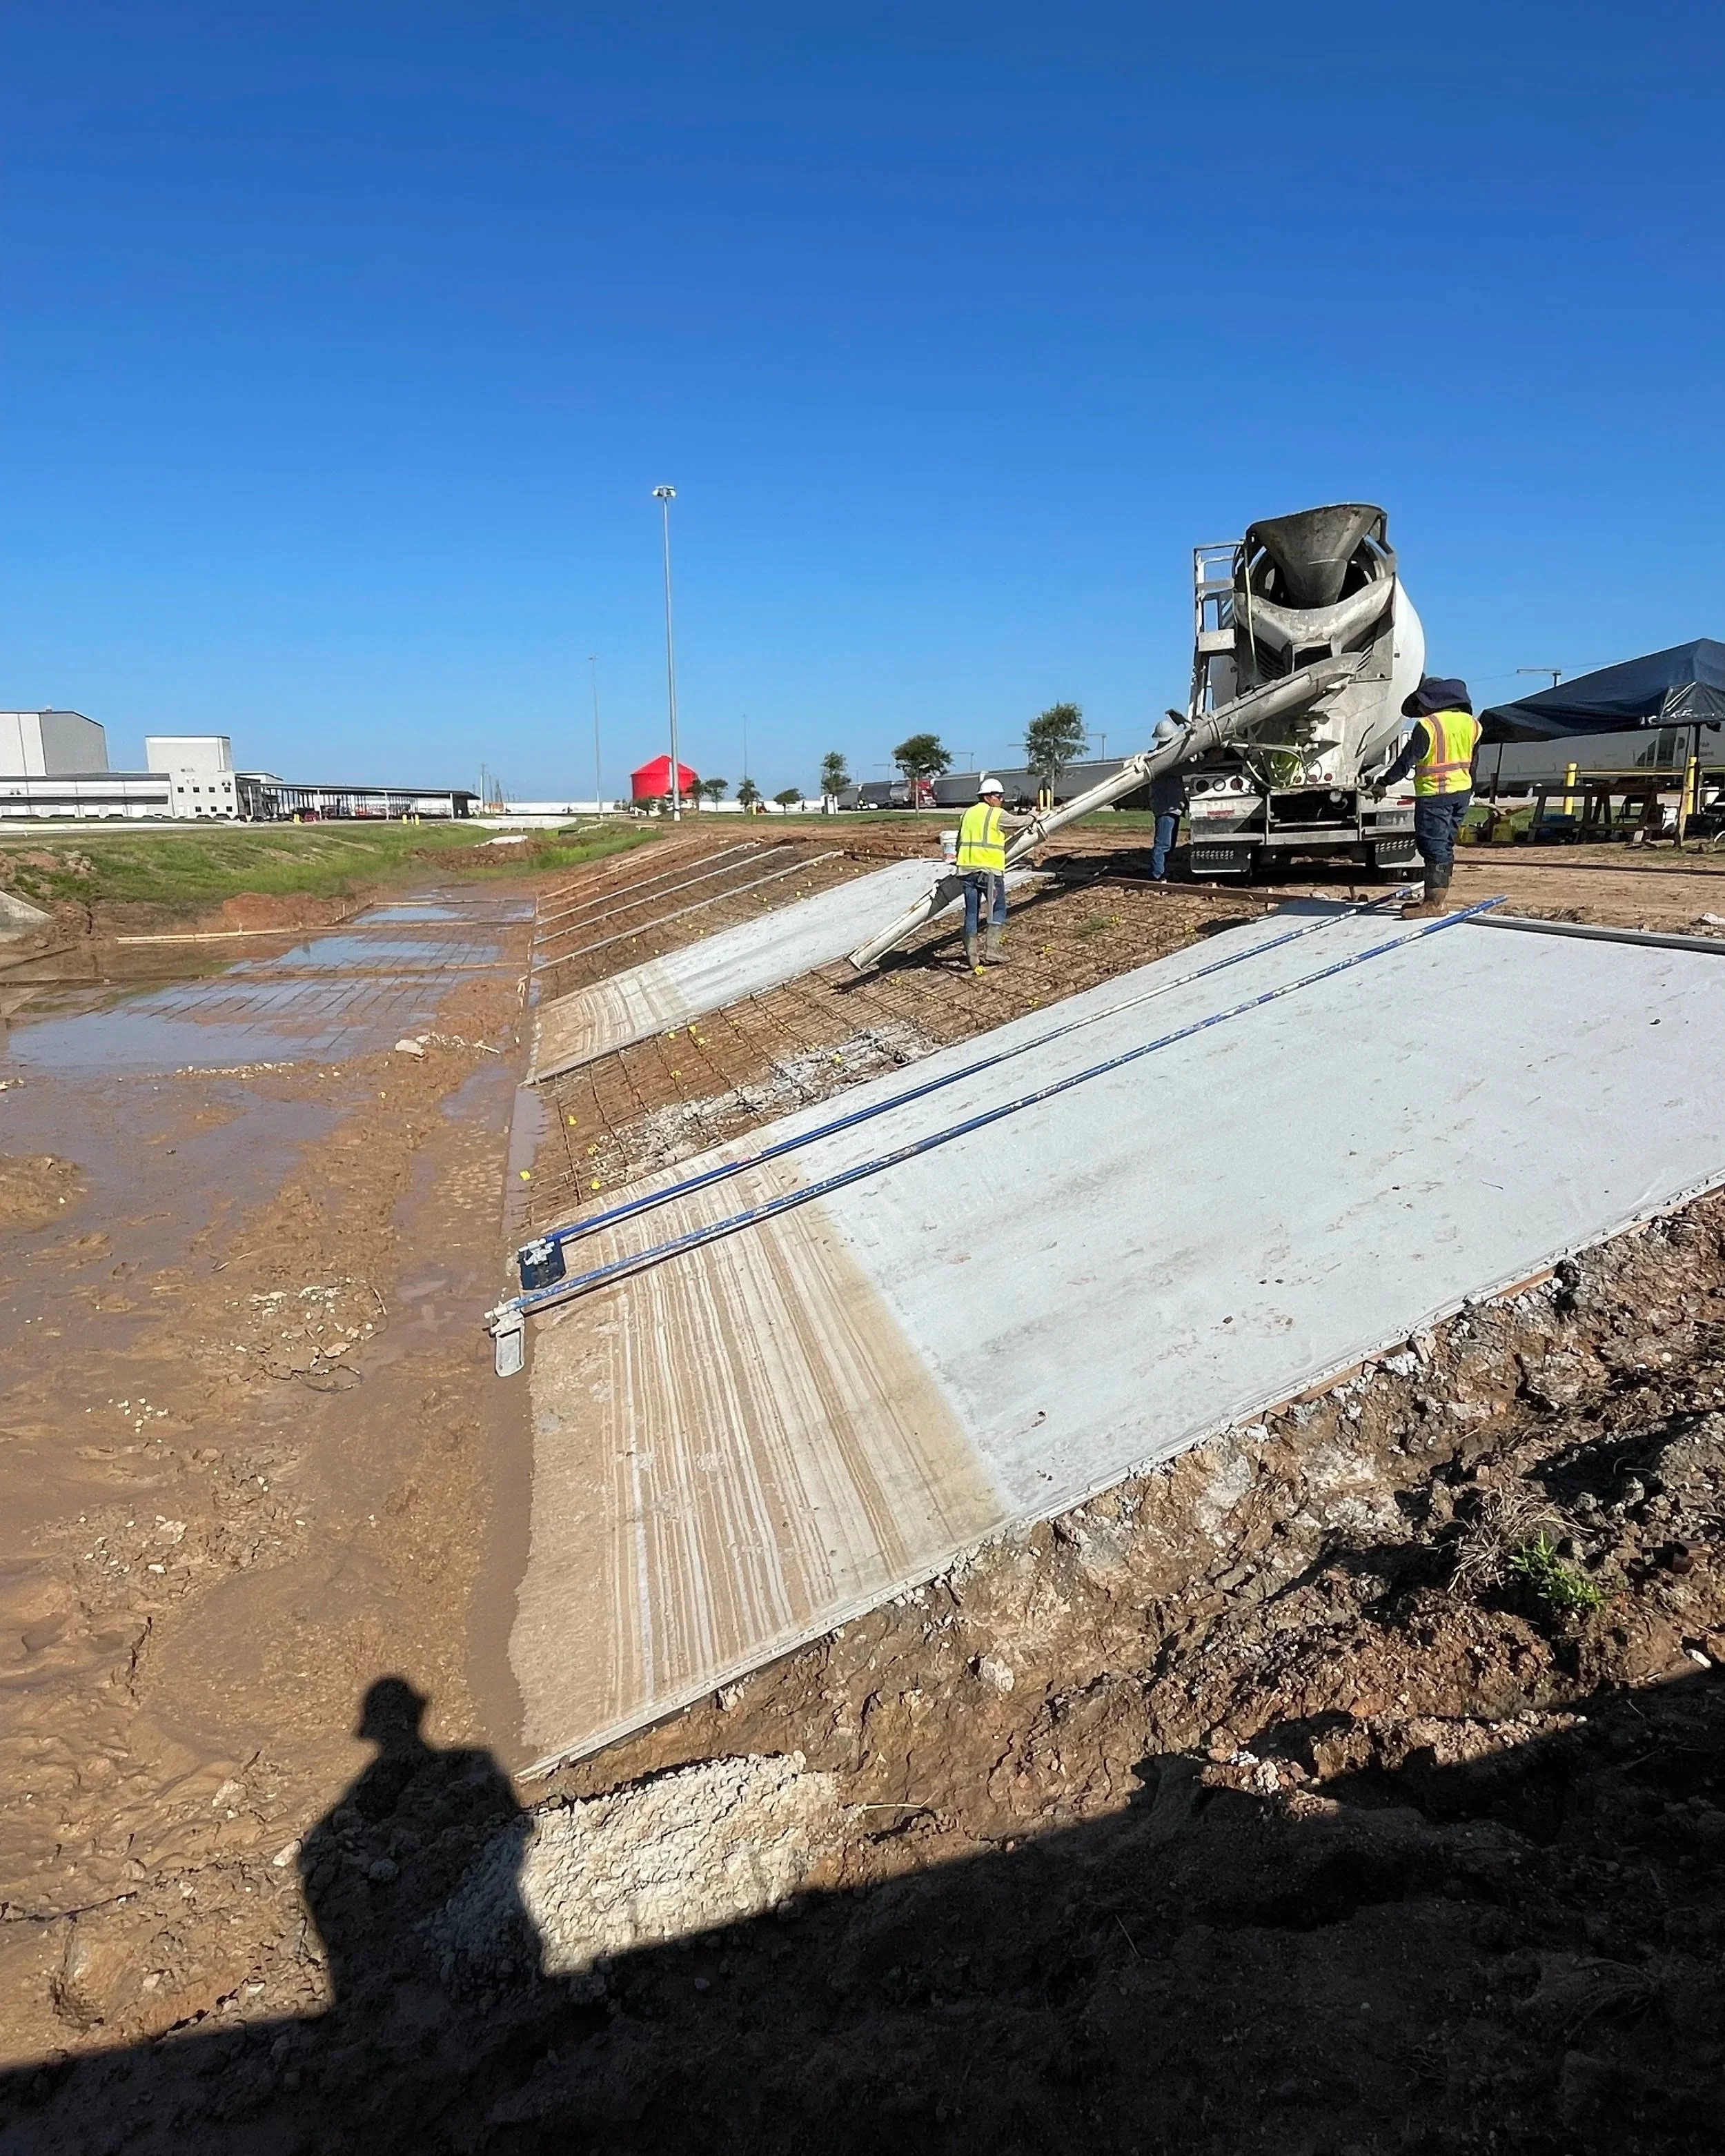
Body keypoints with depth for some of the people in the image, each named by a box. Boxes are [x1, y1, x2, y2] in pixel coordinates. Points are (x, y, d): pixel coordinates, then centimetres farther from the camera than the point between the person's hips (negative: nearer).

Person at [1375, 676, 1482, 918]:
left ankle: (1435, 902, -7)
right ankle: (1437, 897, 20)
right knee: (1445, 845, 14)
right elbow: (1472, 762, 17)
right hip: (1462, 791, 8)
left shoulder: (1427, 726, -15)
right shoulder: (1470, 723, 9)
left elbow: (1407, 759, -14)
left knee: (1433, 846, -6)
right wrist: (1470, 790, 27)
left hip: (1434, 795, -8)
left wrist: (1384, 784, -5)